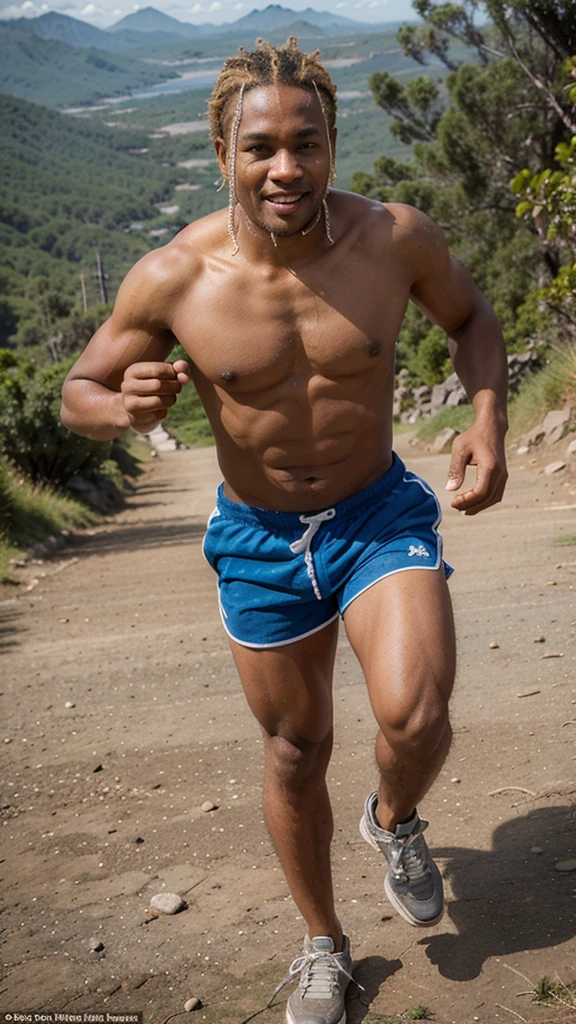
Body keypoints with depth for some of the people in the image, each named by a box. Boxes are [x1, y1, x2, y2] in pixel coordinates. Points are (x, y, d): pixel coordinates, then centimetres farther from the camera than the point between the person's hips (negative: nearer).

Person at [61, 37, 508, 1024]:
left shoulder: (396, 238, -15)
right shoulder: (171, 278, -18)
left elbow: (468, 318, 6)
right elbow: (78, 391, -5)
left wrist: (488, 418, -12)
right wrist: (122, 406, -29)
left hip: (381, 516, 0)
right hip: (259, 540, 1)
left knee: (414, 720, -22)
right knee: (295, 751, 13)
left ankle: (396, 820, 18)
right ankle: (323, 943, 38)